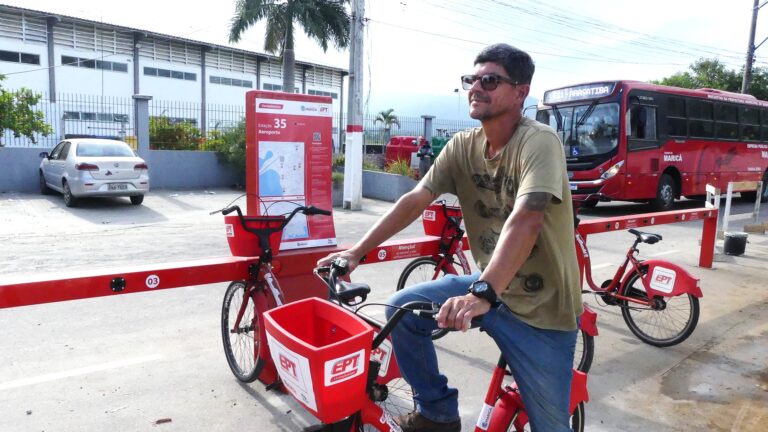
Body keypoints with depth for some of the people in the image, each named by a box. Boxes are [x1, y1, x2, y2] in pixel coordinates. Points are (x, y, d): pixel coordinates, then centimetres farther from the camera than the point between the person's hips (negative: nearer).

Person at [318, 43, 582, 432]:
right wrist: (357, 250, -10)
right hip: (489, 286, 6)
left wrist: (482, 293, -48)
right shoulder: (462, 146, -1)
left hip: (542, 309, -5)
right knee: (403, 308, -7)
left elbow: (525, 221, -36)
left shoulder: (538, 141, -21)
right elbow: (414, 200, -4)